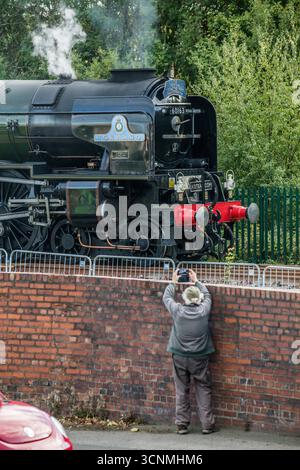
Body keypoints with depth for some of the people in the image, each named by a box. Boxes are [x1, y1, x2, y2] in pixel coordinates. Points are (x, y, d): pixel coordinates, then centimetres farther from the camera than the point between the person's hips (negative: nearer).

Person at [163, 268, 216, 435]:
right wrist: (196, 282, 26)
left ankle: (182, 424, 9)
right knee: (203, 390, 6)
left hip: (180, 357, 0)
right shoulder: (203, 311, -9)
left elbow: (166, 298, 9)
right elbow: (207, 296, 13)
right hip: (199, 358, 0)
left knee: (182, 391, 7)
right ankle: (207, 424, 4)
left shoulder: (178, 311, -10)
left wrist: (173, 282, 24)